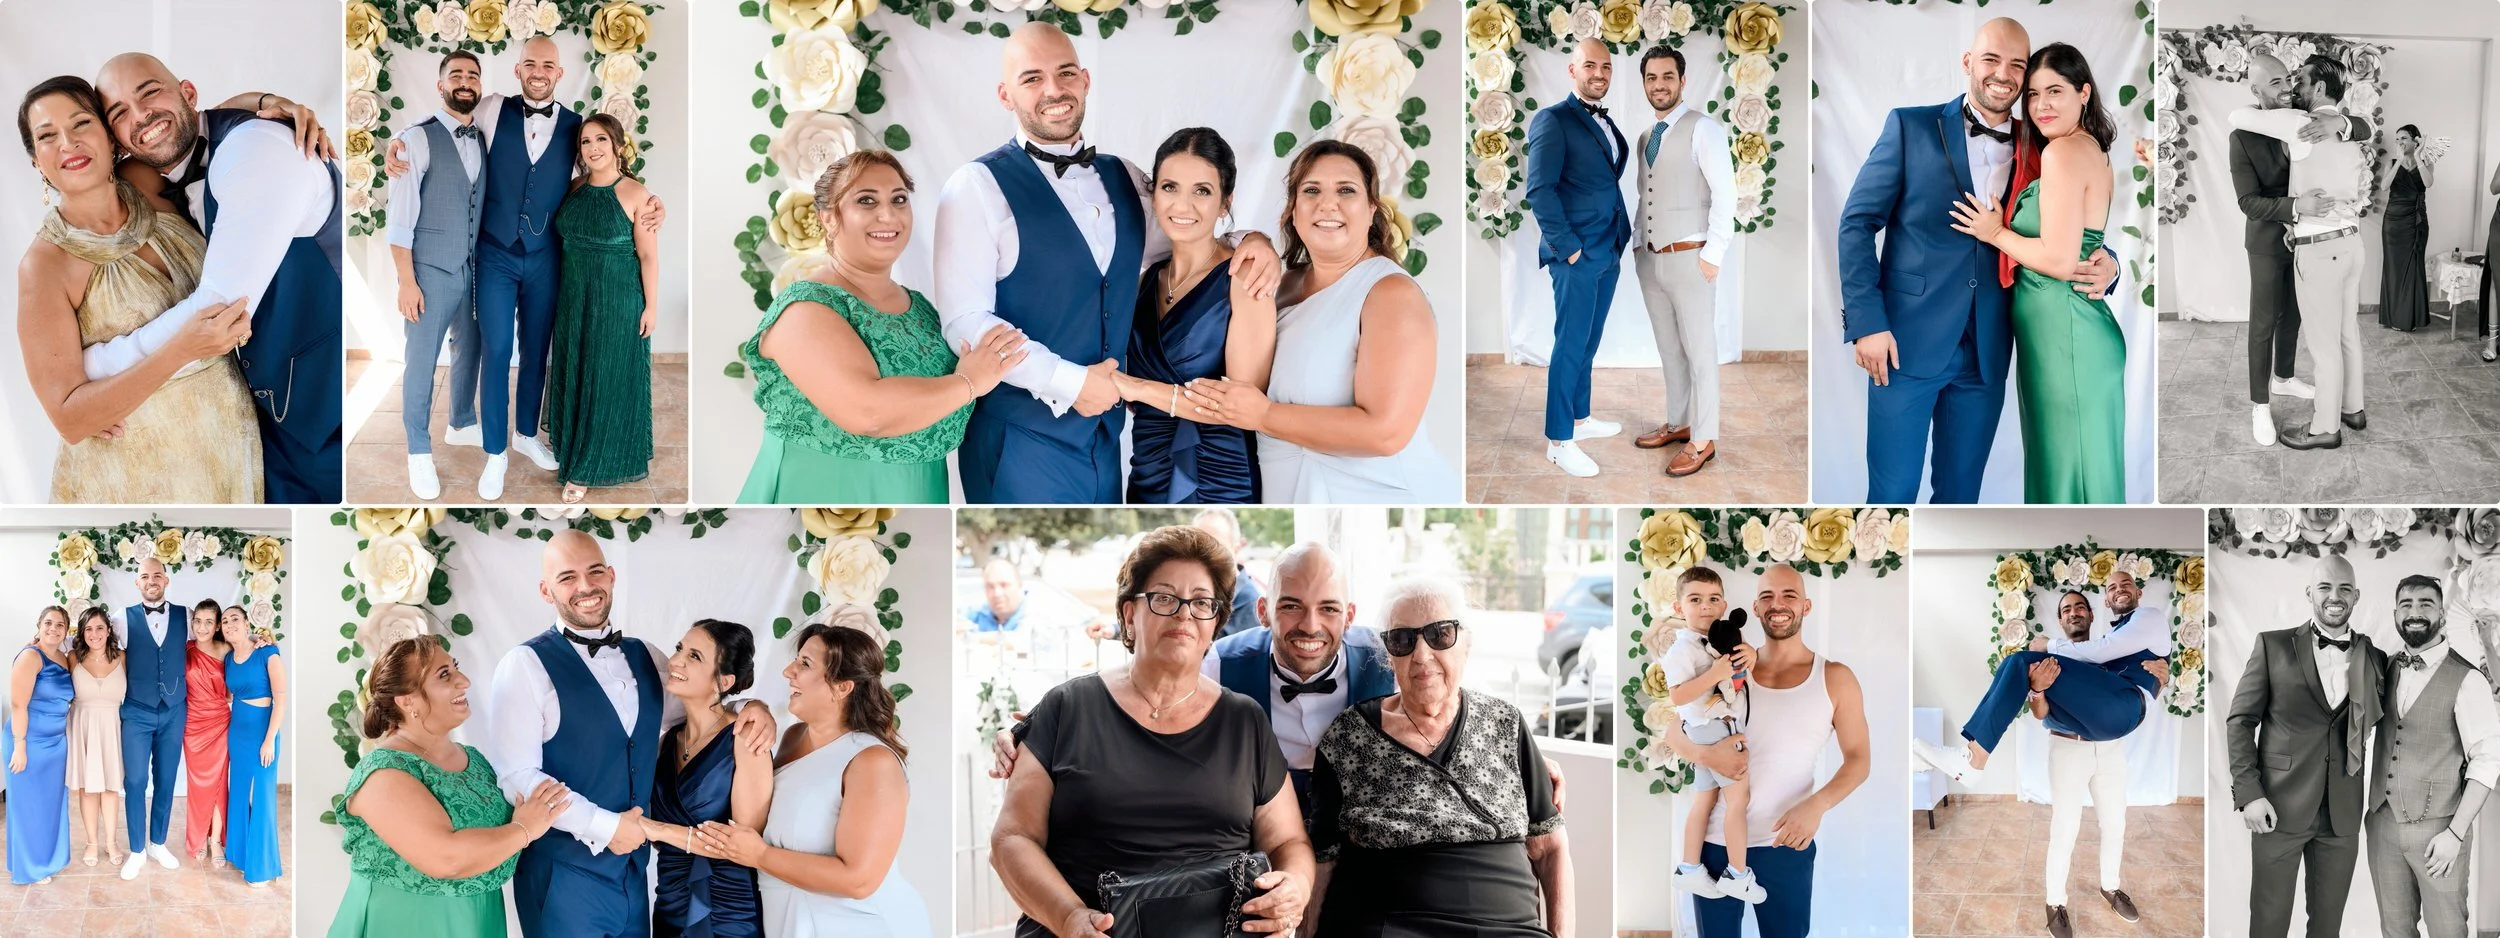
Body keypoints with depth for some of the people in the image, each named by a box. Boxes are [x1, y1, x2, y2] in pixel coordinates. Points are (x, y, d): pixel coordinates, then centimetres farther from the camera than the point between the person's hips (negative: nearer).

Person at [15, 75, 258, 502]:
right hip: (134, 480, -5)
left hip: (232, 447, 5)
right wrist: (183, 349, -31)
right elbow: (70, 419, -19)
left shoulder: (161, 206, -3)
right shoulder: (45, 263, -15)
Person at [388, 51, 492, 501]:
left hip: (477, 270, 5)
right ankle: (419, 452, 18)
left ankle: (463, 426, 39)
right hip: (431, 271, -5)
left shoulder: (486, 142, 7)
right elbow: (400, 216, -10)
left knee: (468, 354, 17)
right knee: (421, 361, 4)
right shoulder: (416, 139, -9)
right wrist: (407, 281, -13)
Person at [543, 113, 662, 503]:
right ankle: (574, 452, 28)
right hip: (574, 297, 5)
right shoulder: (576, 187, 2)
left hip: (618, 300, -5)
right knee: (575, 373, 13)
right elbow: (564, 240, 13)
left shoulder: (635, 194, -14)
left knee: (611, 378, 3)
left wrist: (651, 306, -12)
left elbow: (648, 255, -12)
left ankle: (587, 466, 13)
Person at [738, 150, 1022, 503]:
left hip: (915, 496, 7)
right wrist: (970, 382, -18)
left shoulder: (919, 304, 7)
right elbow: (865, 411, -29)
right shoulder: (805, 307, -15)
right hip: (822, 492, -7)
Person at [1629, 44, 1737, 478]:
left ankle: (1703, 440, 5)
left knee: (1699, 351, -1)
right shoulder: (1646, 137, 14)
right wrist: (1636, 245, 11)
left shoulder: (1703, 129, -8)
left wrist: (1713, 255, -15)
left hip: (1690, 258, -7)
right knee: (1668, 349, 15)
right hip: (1649, 259, 7)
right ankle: (1678, 423, 27)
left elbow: (1725, 194, -12)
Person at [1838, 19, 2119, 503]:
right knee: (1892, 494, -1)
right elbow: (1857, 222, -2)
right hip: (1905, 345, -3)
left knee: (1959, 494, 14)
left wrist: (2105, 267, -10)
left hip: (1986, 355, 4)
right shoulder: (1912, 126, 0)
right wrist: (1867, 321, -11)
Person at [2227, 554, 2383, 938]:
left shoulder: (2375, 658, 6)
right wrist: (2248, 793, -10)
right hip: (2278, 808, -2)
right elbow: (2239, 721, -2)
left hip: (2342, 816, 2)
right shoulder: (2273, 646, -1)